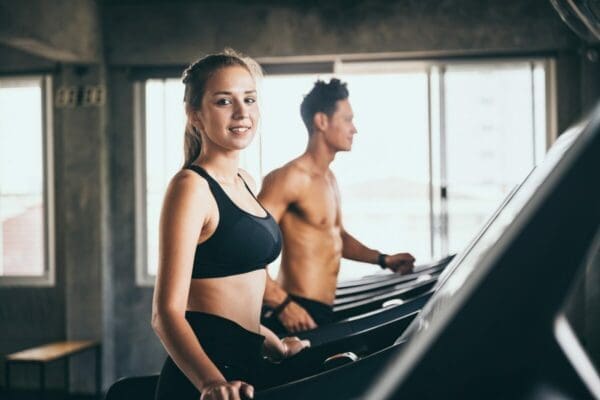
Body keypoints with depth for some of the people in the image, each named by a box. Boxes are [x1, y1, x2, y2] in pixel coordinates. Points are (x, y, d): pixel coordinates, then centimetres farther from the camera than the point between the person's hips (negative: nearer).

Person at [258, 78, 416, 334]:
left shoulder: (329, 178, 16)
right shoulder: (292, 177, -15)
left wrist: (383, 260, 21)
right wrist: (283, 305, -27)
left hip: (324, 312, 9)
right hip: (297, 316, -9)